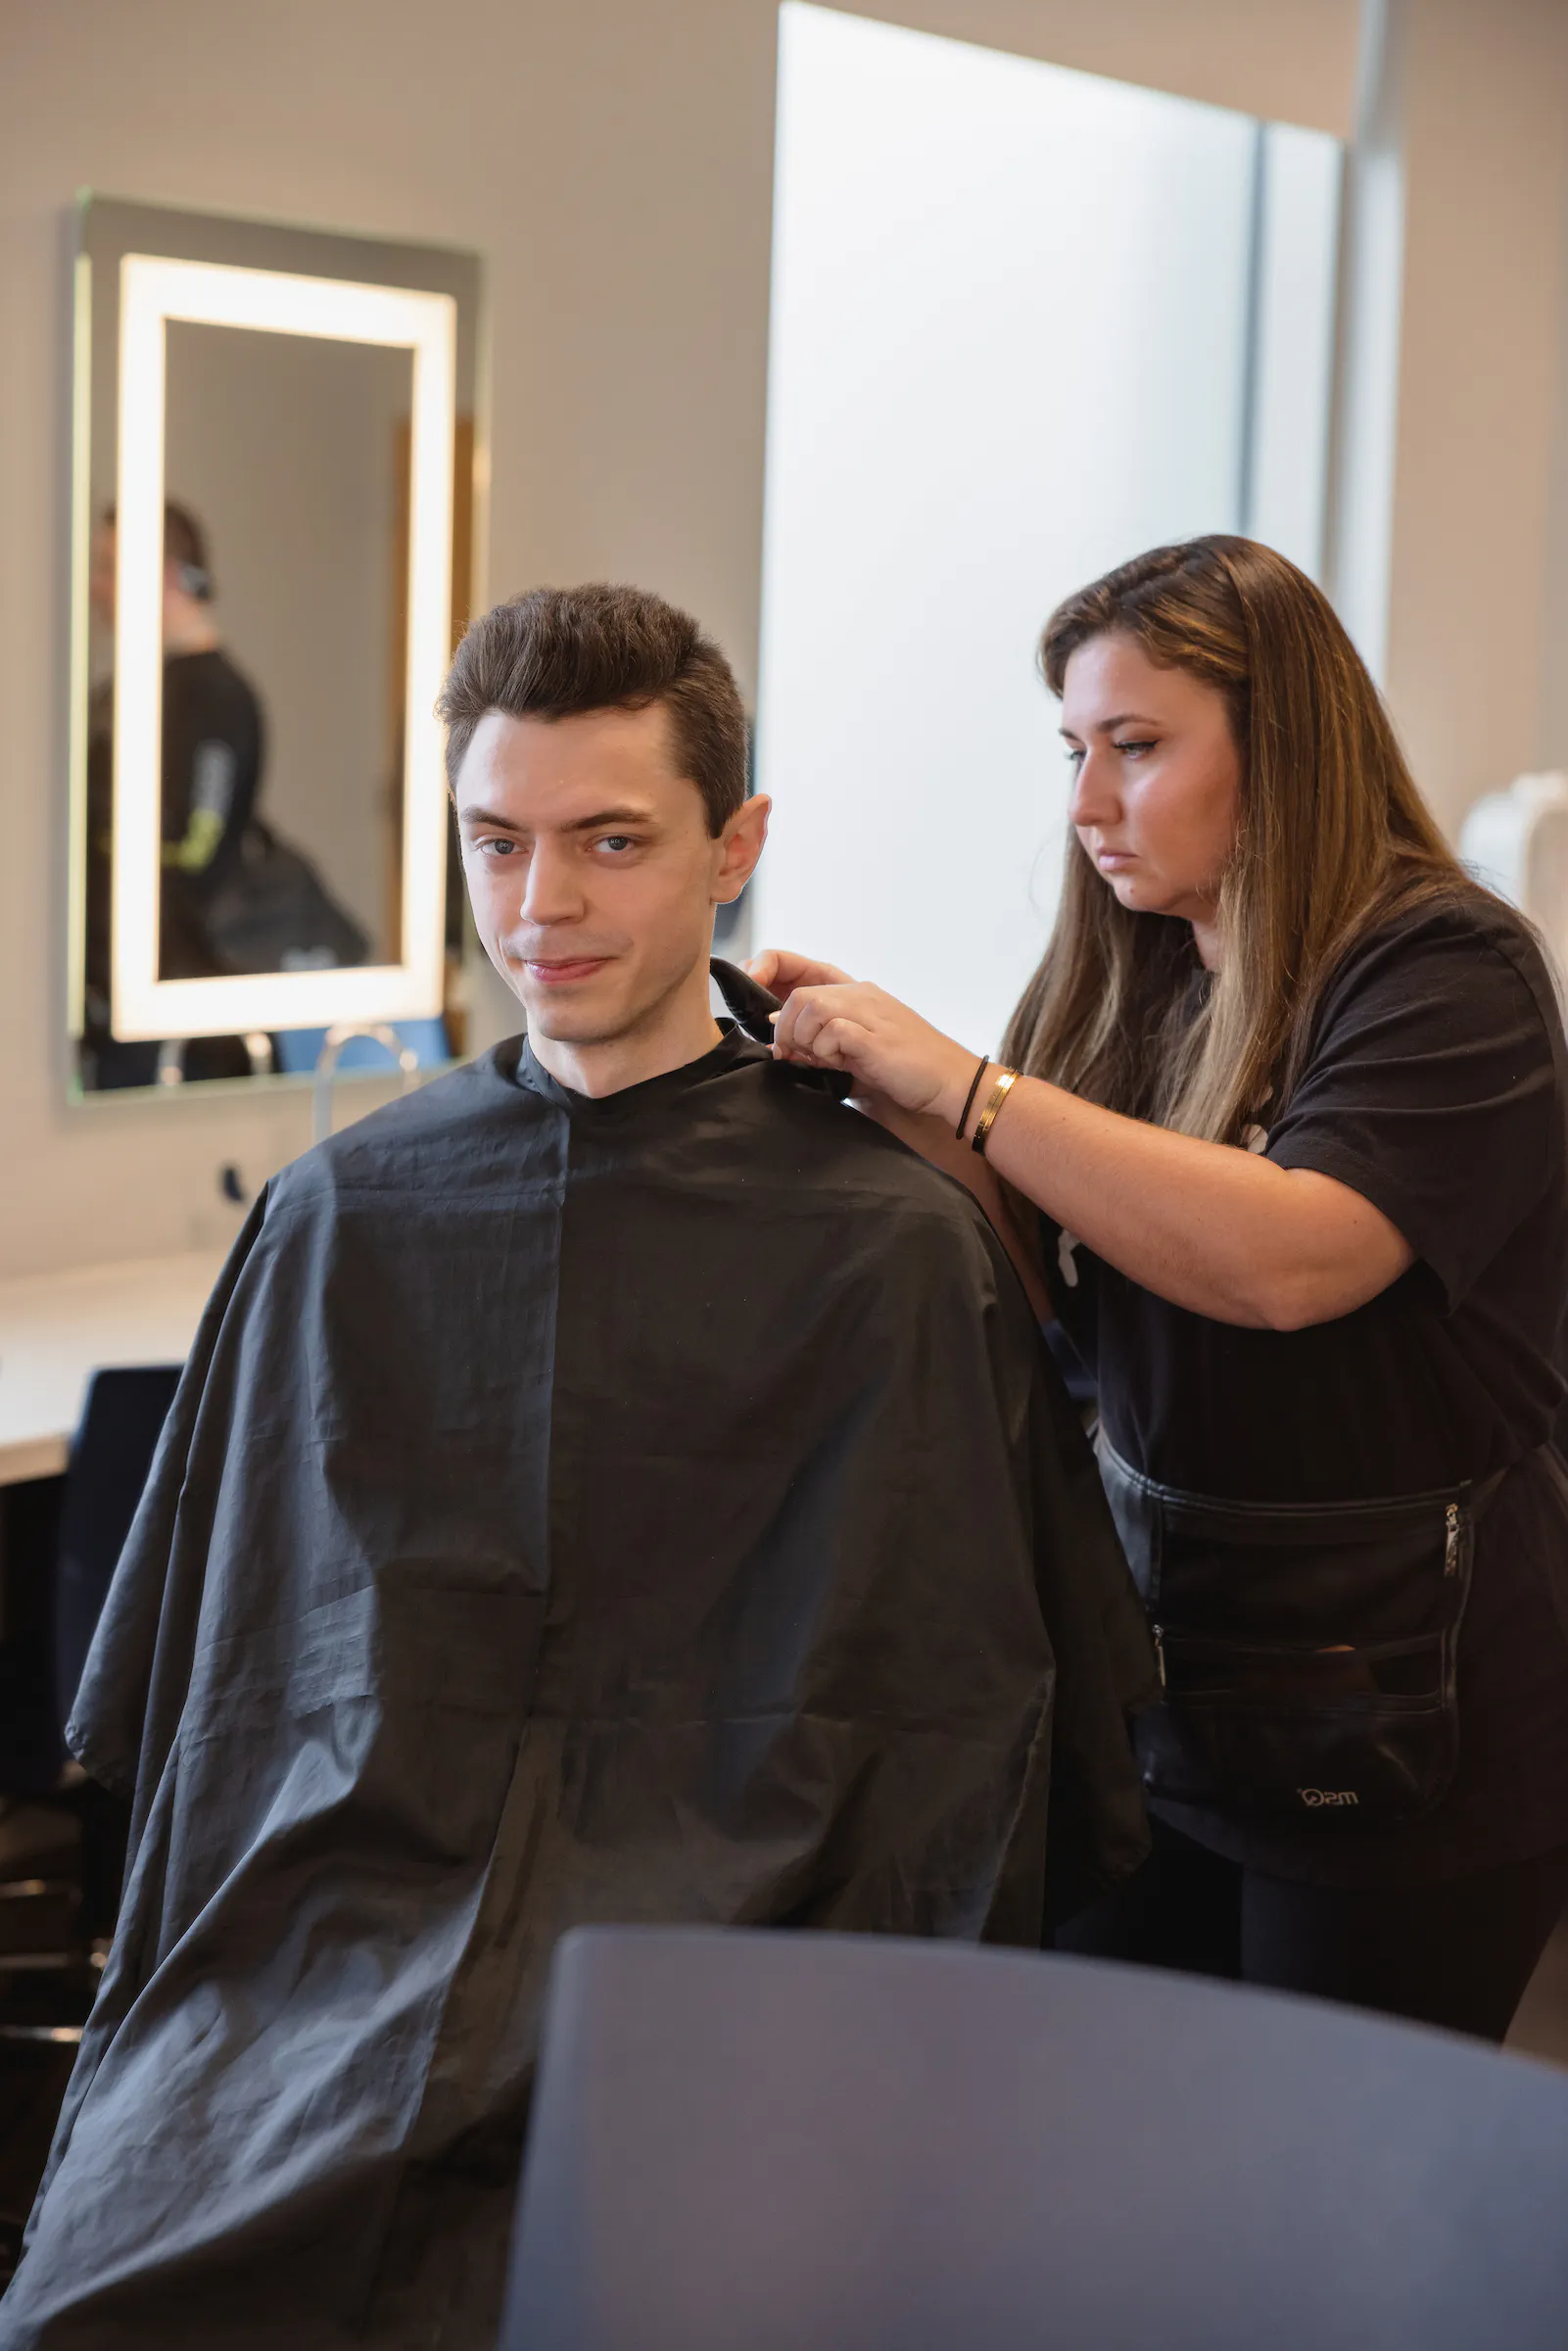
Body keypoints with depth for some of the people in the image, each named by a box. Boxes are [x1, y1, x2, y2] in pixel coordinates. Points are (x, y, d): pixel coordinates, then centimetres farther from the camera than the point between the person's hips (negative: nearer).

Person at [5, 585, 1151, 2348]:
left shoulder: (896, 1246, 5)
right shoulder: (341, 1213, 15)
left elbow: (945, 1739, 5)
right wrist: (179, 1978, 6)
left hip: (713, 1932, -2)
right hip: (329, 1925, 3)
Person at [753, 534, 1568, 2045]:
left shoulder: (1447, 973, -13)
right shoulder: (1127, 983, 8)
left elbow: (1288, 1258, -28)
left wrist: (953, 1081, -26)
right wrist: (860, 1065, -7)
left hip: (1402, 1707, -6)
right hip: (1154, 1668, 6)